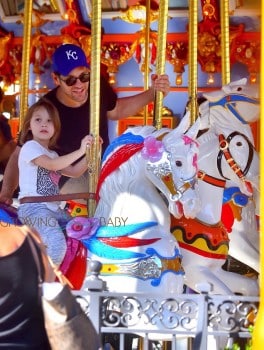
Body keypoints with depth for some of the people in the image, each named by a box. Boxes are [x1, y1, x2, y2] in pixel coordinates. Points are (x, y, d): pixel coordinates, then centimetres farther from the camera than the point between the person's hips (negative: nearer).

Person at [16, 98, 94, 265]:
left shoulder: (52, 154, 22)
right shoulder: (30, 147, -5)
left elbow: (74, 172, 16)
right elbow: (52, 165, -21)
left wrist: (90, 152, 4)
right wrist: (80, 151, -20)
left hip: (53, 208, 9)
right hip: (33, 207, -9)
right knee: (57, 243, -29)